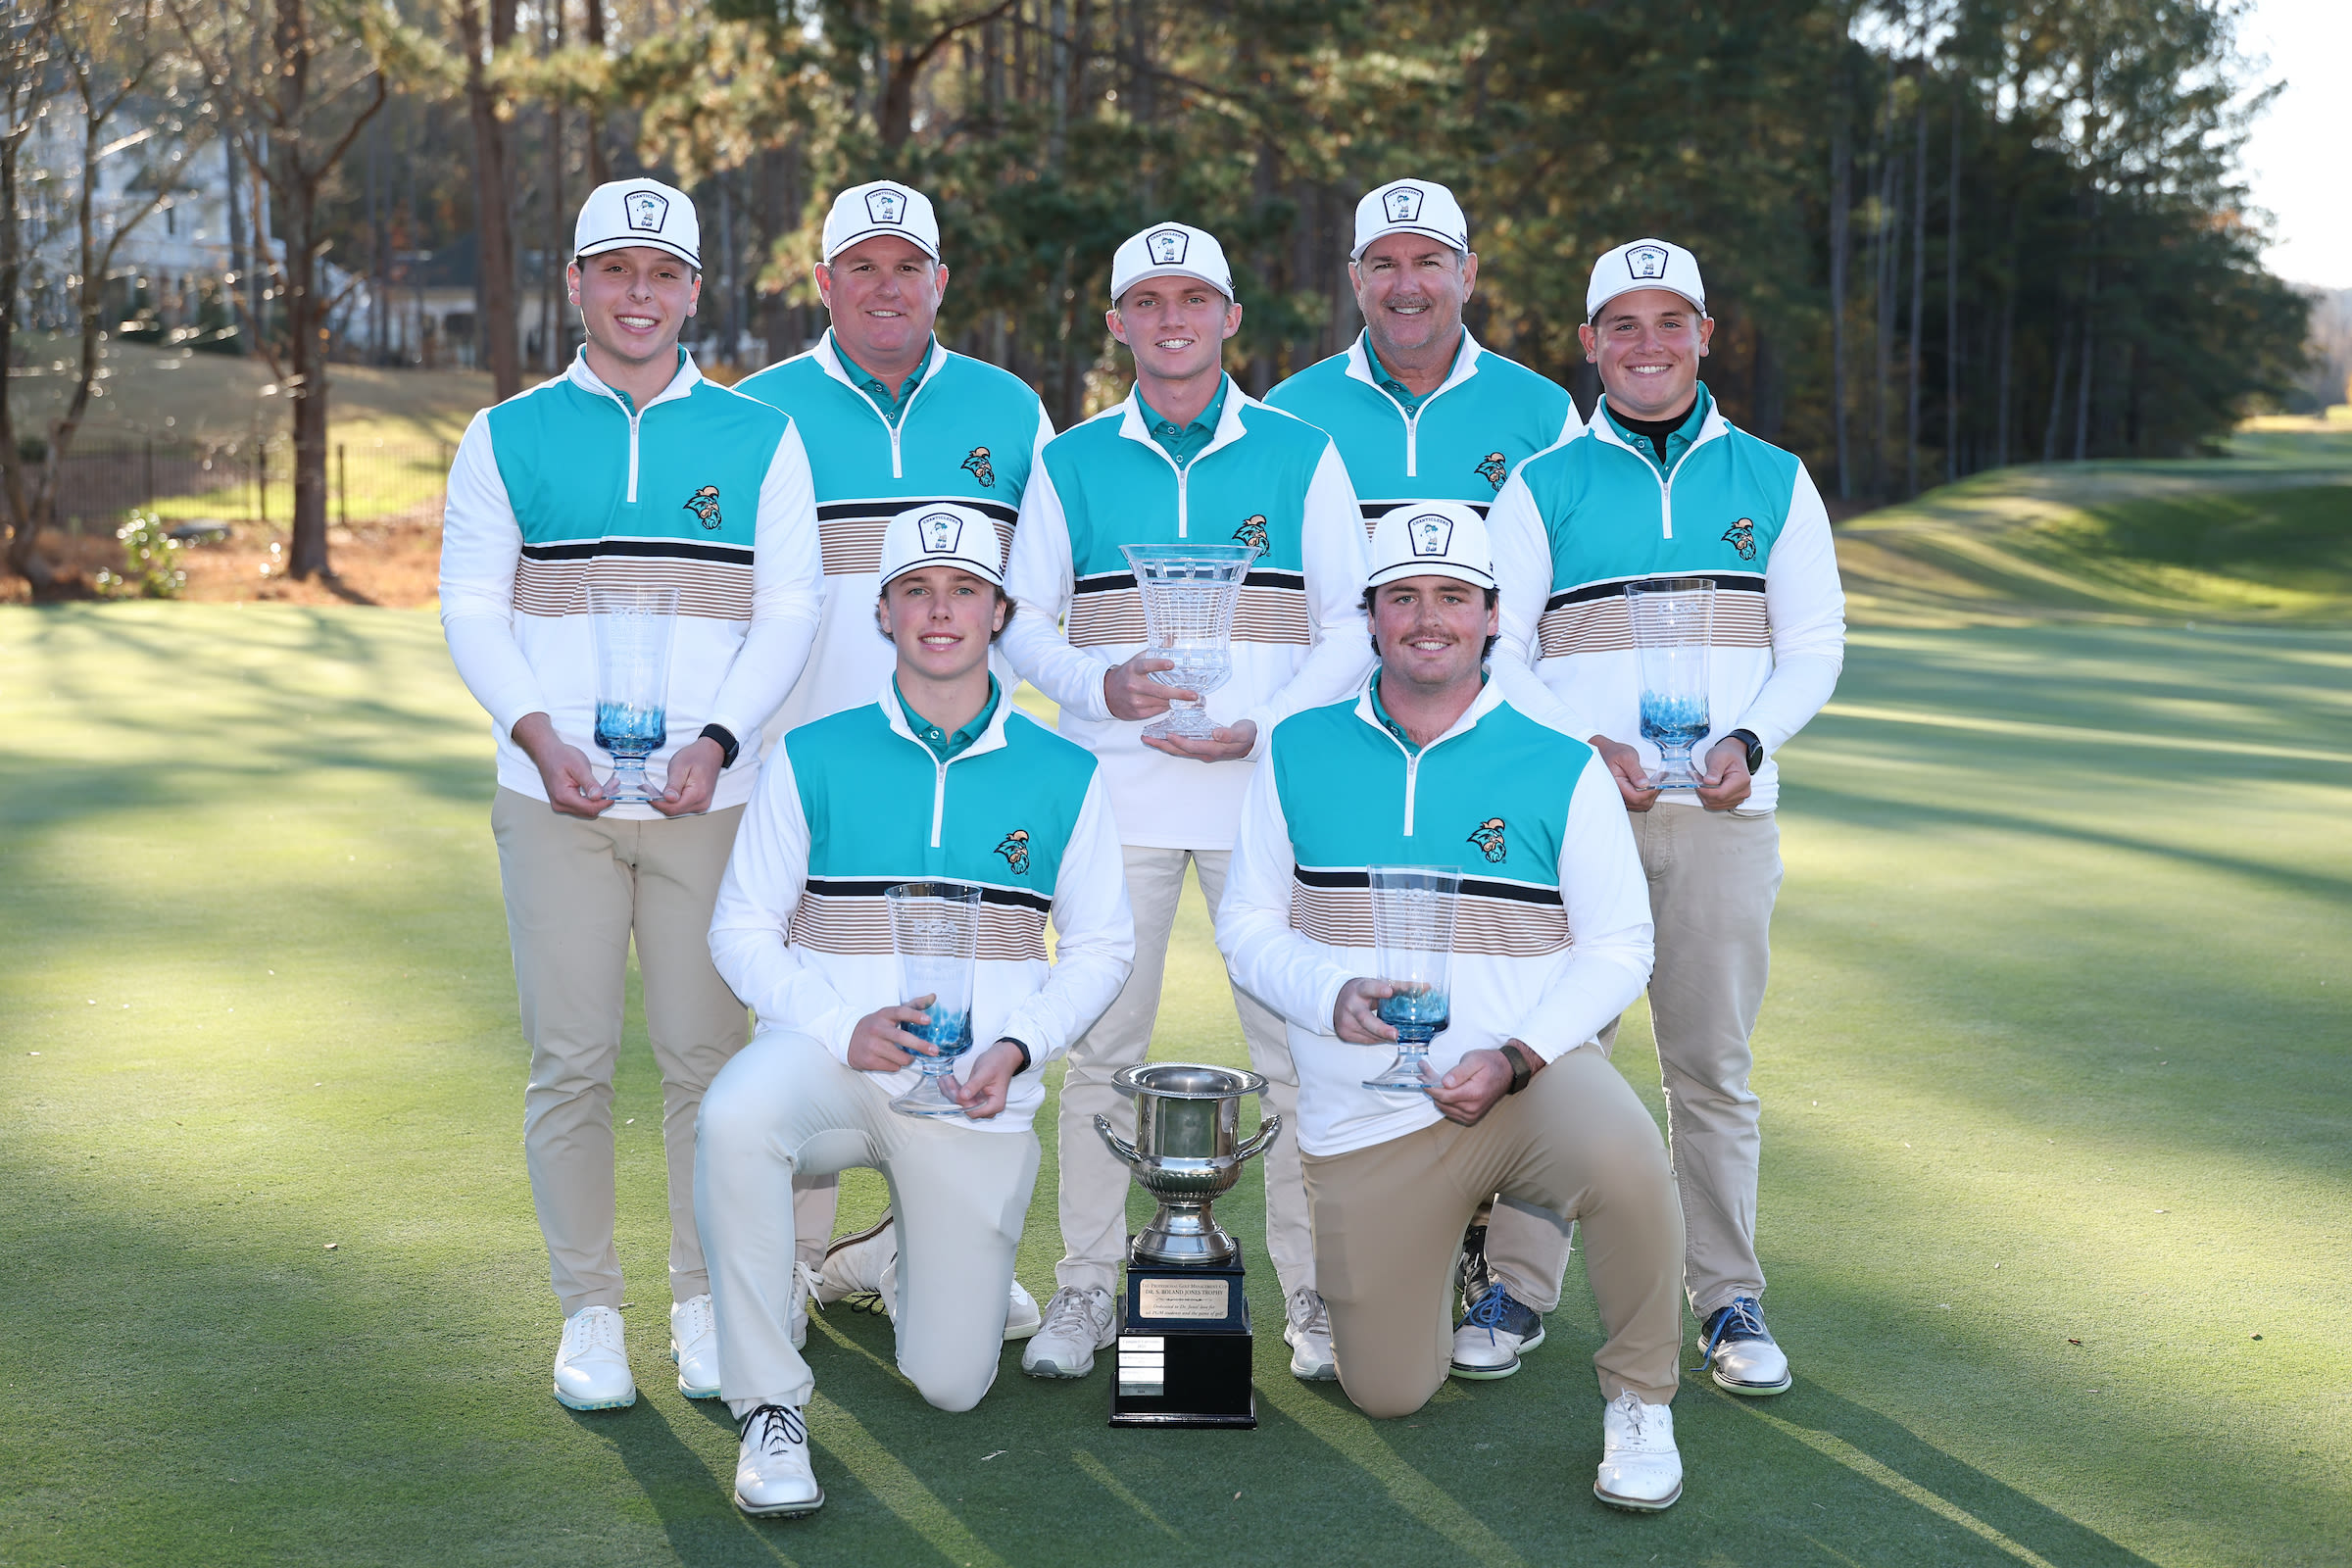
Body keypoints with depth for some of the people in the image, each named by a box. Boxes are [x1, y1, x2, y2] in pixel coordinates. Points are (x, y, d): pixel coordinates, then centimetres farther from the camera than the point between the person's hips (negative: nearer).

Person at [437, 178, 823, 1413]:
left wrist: (717, 740, -10)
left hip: (710, 797, 0)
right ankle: (588, 1311, 13)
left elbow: (788, 607, 4)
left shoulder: (759, 438, 9)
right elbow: (471, 603, 6)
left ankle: (704, 1304, 16)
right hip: (554, 800, 0)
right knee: (570, 1061, 1)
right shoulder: (507, 436, 9)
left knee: (706, 1054, 2)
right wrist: (537, 732, -10)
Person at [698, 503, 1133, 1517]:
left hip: (979, 1091, 1)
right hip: (826, 1057, -1)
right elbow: (742, 929, 4)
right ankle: (769, 1409, -20)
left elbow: (1100, 946, 10)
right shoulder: (815, 759, 2)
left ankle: (909, 1252, 36)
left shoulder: (1063, 776, 5)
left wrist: (1017, 1050, -8)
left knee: (951, 1384, -1)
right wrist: (842, 1026, -13)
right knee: (734, 1118, -38)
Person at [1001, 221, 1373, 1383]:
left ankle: (1312, 1288, 10)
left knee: (1296, 1043, -1)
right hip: (1115, 792, 1)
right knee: (1101, 1040, 2)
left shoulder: (1301, 454, 6)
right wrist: (1099, 686, -10)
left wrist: (1262, 727, -11)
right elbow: (1022, 622, 10)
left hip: (1266, 790, -1)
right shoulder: (1071, 462, 8)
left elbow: (1350, 625, 4)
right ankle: (1086, 1283, 14)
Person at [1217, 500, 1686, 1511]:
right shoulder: (1299, 754, 3)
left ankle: (1639, 1399, -11)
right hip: (1362, 1116, 2)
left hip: (1532, 1076, -2)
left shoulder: (1561, 768, -2)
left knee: (1625, 1162, -37)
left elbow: (1618, 946, -1)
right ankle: (1455, 1234, 37)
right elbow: (1247, 923, 5)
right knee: (1386, 1393, 5)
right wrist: (1333, 997, -16)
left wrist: (1512, 1060, -16)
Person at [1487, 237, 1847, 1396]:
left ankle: (1729, 1298, 12)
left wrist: (1748, 742, -8)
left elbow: (1815, 645, 10)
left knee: (1712, 1060, 3)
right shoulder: (1543, 485, 7)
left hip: (1723, 812, 1)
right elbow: (1497, 656, 5)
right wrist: (1582, 747, -11)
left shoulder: (1772, 480, 11)